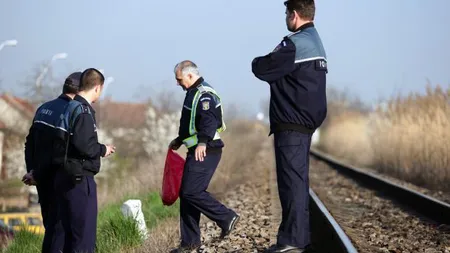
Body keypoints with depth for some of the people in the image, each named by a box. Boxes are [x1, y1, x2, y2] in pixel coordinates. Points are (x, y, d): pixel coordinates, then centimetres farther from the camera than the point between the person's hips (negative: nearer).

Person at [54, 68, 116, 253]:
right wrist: (102, 150, -8)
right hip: (80, 178, -9)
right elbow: (83, 144, -24)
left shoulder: (71, 107, 13)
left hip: (66, 177, 9)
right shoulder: (83, 110, -15)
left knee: (70, 233, 15)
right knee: (85, 233, -5)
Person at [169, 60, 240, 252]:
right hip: (196, 152, 11)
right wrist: (180, 140, 40)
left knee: (191, 192, -15)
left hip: (205, 152, -11)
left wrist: (203, 142, -44)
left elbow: (209, 120, -31)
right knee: (186, 194, 9)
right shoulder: (193, 93, 19)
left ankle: (226, 218, -2)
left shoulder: (204, 94, -15)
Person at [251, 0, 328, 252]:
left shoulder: (295, 44, -15)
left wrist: (257, 61, 7)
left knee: (292, 181, -9)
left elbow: (261, 70, -13)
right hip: (306, 121, 10)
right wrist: (270, 62, 10)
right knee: (299, 181, 13)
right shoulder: (316, 42, 17)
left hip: (291, 124, -10)